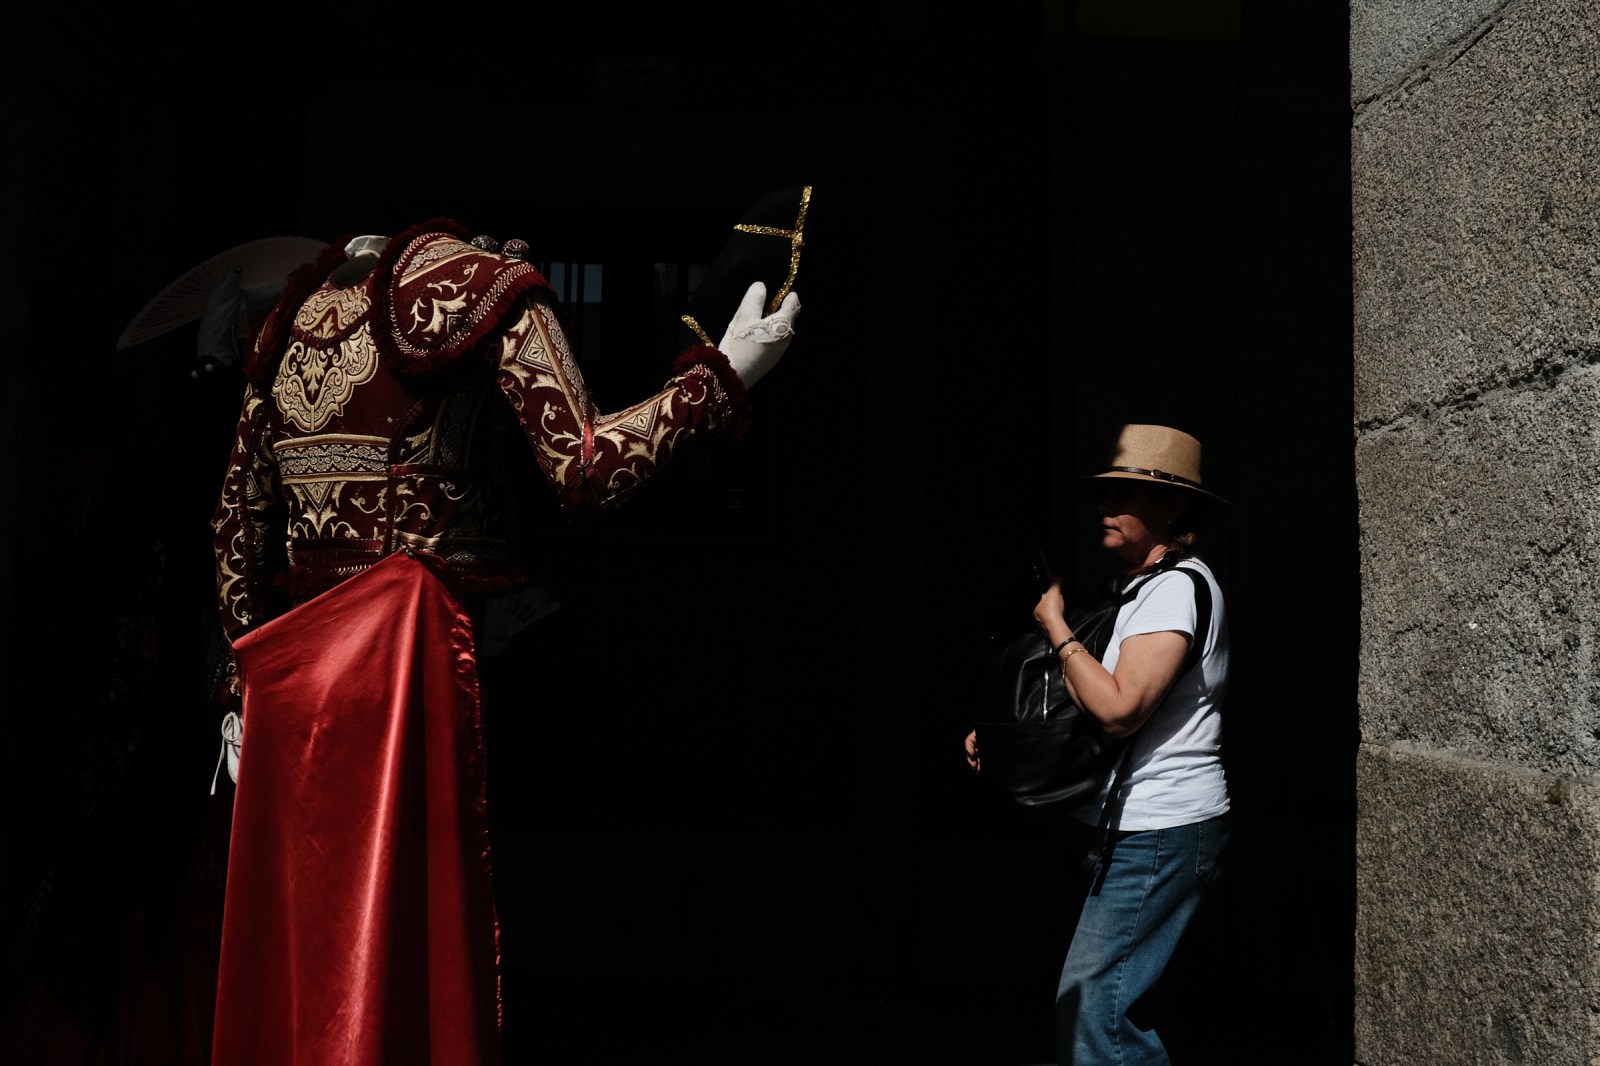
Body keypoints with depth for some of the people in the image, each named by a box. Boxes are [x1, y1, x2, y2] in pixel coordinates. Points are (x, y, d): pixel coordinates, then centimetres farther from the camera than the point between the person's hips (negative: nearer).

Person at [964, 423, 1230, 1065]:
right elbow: (1089, 702, 24)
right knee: (1109, 1006, 14)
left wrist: (1056, 628, -11)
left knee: (1092, 1005, -11)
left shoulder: (1179, 585, -14)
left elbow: (1117, 708, -25)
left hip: (1160, 835, -10)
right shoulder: (1138, 586, 18)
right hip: (1131, 829, 10)